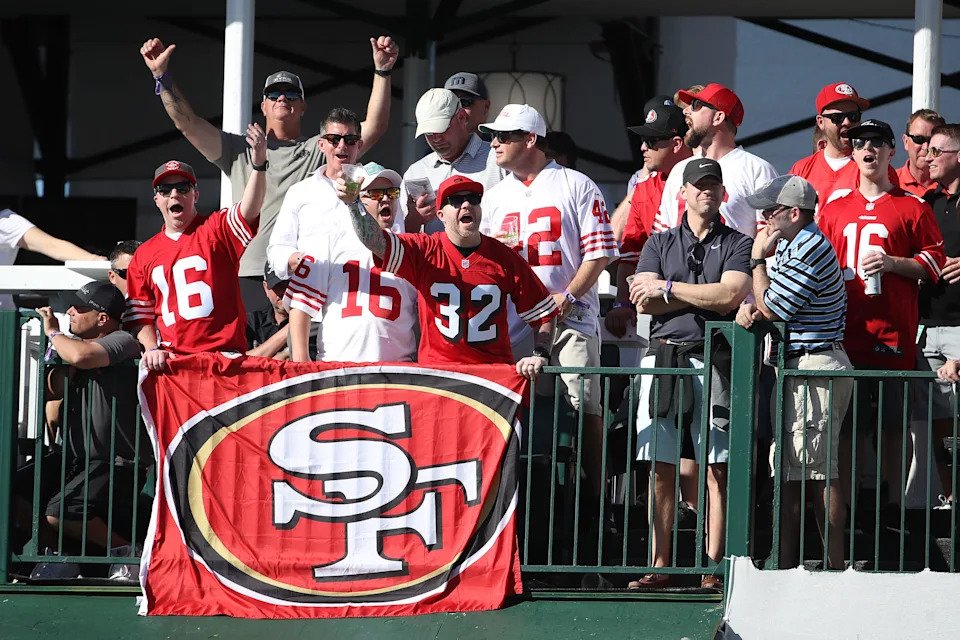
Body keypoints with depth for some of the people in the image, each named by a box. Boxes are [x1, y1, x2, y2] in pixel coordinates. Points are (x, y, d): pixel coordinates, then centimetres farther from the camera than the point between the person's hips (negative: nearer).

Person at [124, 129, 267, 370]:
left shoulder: (216, 230, 6)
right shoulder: (144, 255, 16)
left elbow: (249, 212, -15)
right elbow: (140, 314, 18)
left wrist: (259, 162, -30)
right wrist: (152, 349, -1)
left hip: (224, 354, -3)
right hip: (170, 361, 3)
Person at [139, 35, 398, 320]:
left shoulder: (320, 149, 16)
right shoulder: (240, 151, 21)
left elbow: (375, 126, 6)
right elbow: (187, 123, 14)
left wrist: (382, 72, -5)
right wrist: (162, 75, 5)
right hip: (251, 278, 1)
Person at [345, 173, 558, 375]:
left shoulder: (506, 259, 6)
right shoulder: (425, 251, 3)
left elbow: (545, 314, 11)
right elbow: (374, 240, -11)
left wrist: (539, 355, -4)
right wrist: (354, 203, -28)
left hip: (496, 374, 0)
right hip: (436, 374, 0)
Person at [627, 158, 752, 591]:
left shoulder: (737, 244, 9)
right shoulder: (659, 244, 17)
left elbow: (730, 296, -8)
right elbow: (644, 302, 3)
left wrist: (667, 288, -3)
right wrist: (706, 296, -4)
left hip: (713, 360, -2)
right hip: (663, 357, 2)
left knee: (717, 467, -6)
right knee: (661, 468, 0)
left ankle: (712, 566, -5)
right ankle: (659, 566, 2)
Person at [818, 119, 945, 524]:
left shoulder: (912, 208, 6)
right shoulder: (834, 210, 16)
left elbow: (933, 262, 3)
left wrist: (892, 263, -12)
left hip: (893, 332, -3)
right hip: (844, 330, 3)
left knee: (894, 421, -1)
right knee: (844, 421, 1)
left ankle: (894, 505, 6)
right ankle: (844, 505, 7)